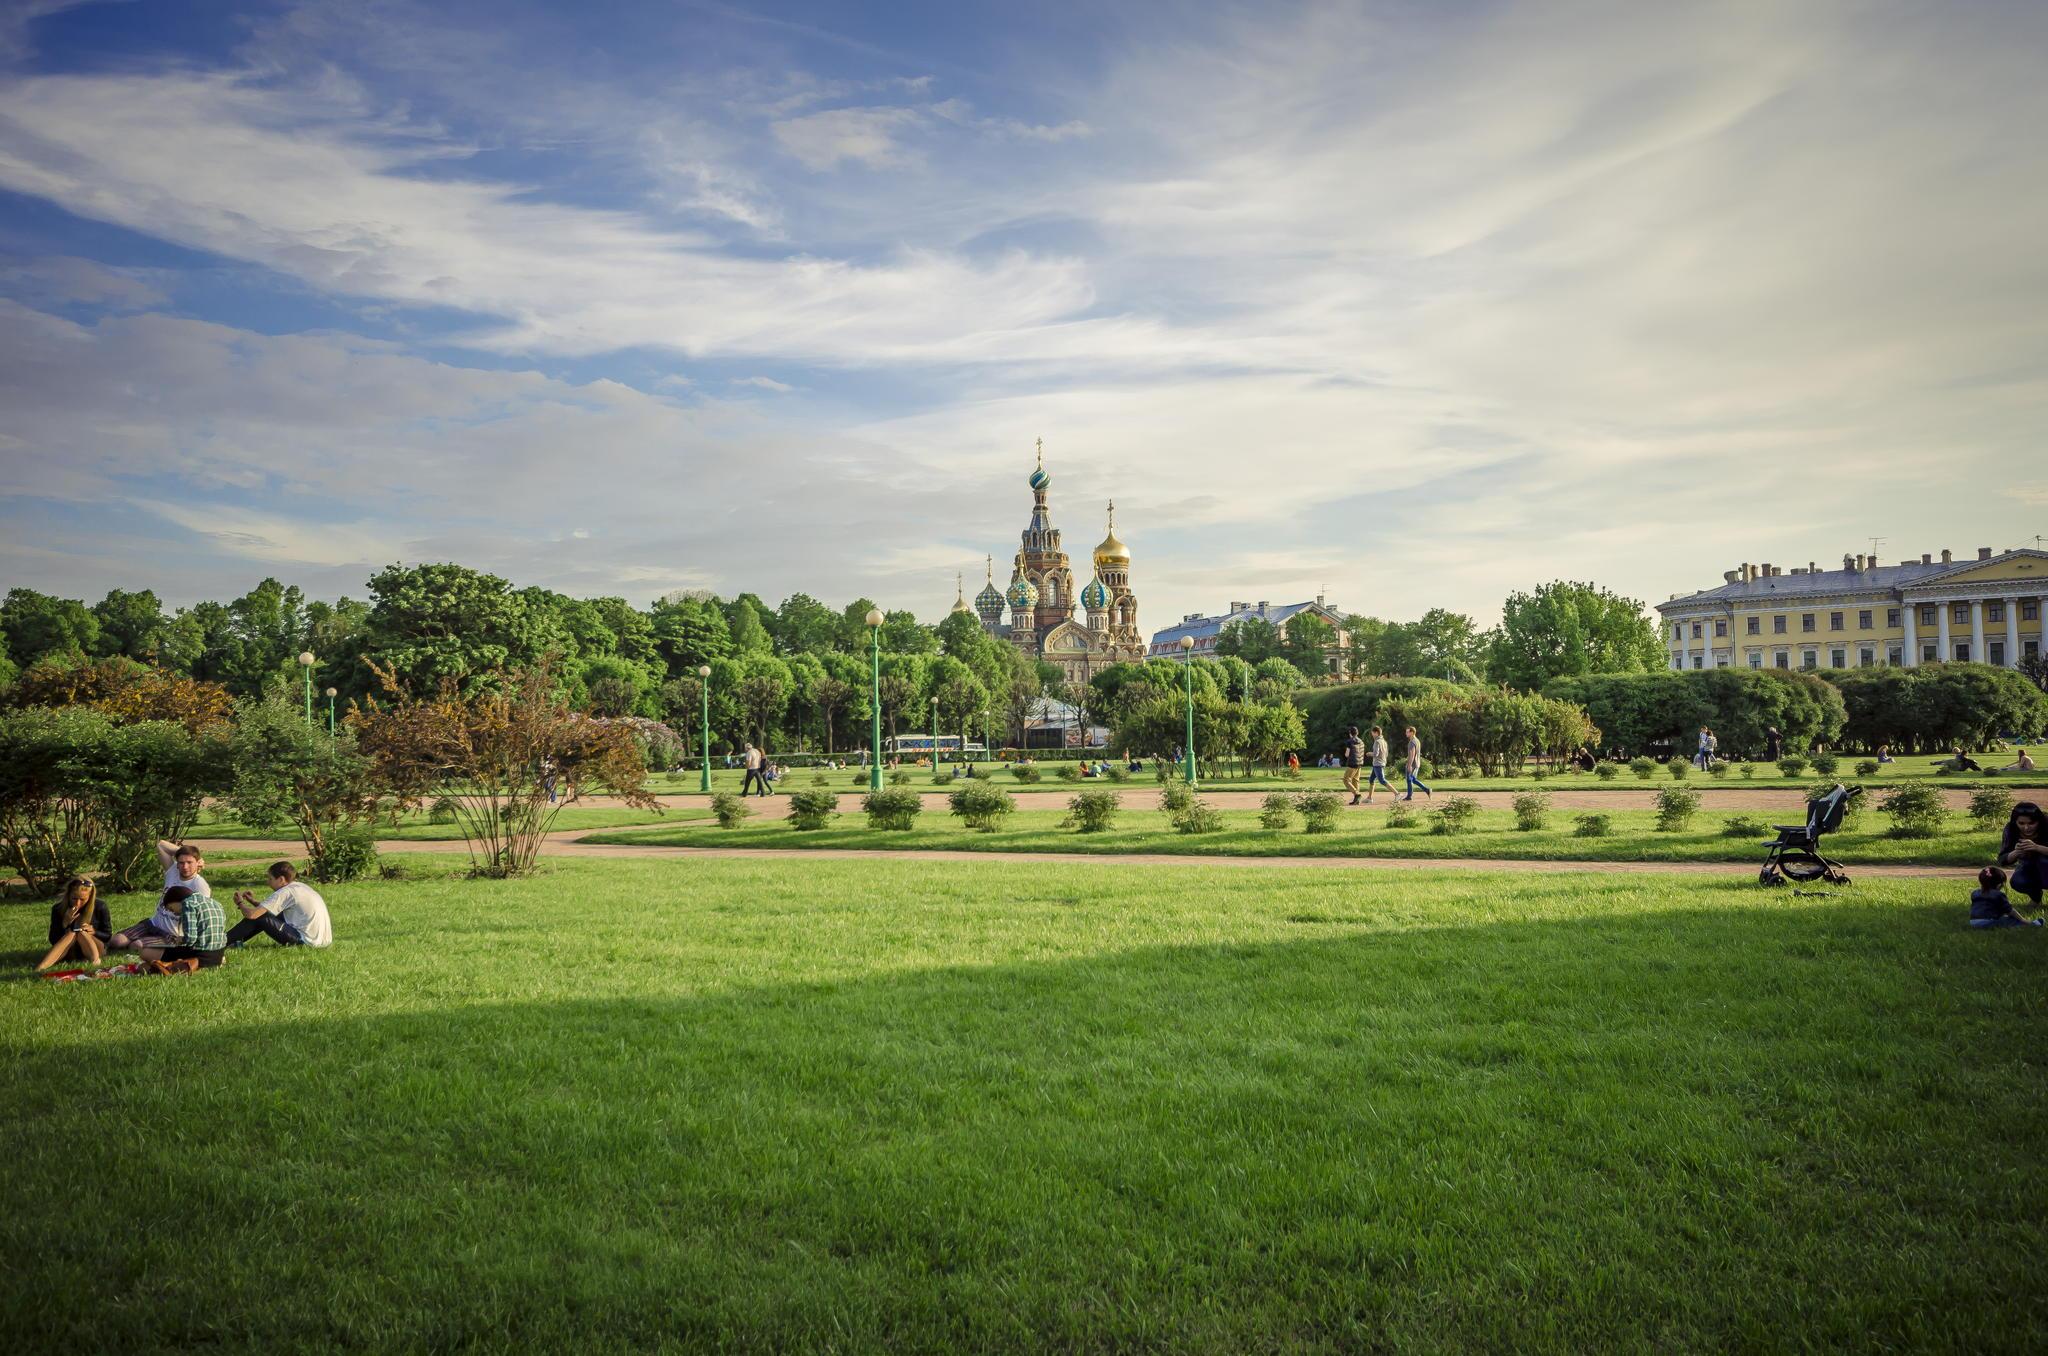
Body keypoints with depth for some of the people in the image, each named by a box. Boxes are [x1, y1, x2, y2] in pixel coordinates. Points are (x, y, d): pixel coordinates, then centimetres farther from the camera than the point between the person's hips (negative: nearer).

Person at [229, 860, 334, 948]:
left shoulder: (285, 893, -12)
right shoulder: (299, 886, 14)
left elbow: (252, 914, -15)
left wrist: (240, 903, 5)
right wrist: (253, 901, 14)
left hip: (308, 941, -9)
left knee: (258, 917, -2)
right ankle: (237, 941, 29)